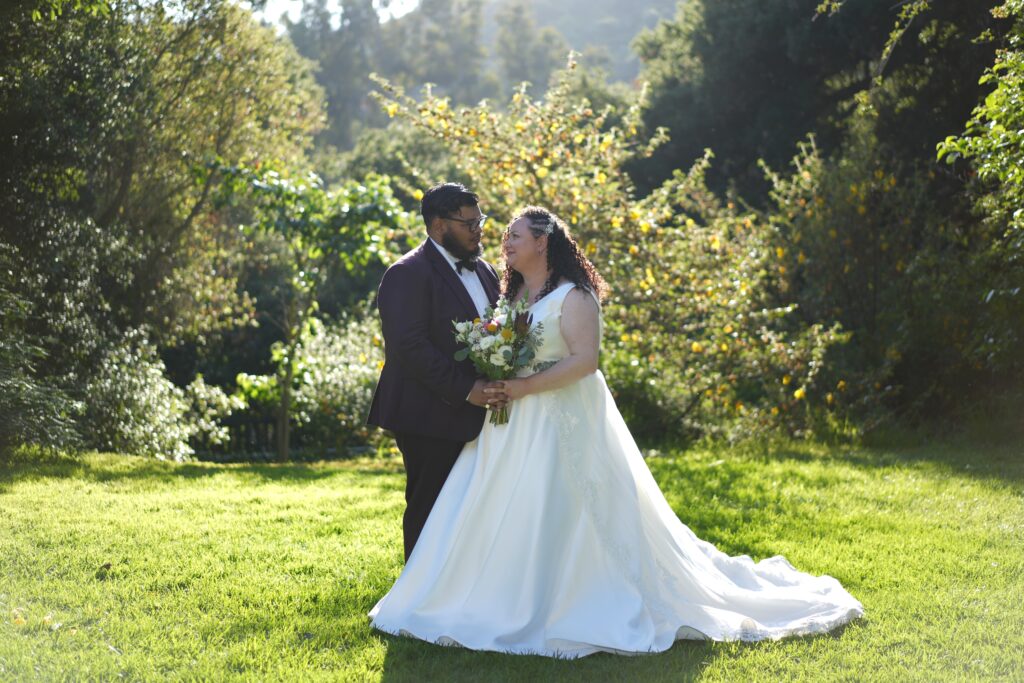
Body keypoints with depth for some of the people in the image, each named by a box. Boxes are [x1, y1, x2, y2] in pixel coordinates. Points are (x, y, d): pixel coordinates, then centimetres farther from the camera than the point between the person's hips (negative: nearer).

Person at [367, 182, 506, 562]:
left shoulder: (483, 271, 15)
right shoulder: (409, 274, -12)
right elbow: (409, 346, -20)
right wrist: (465, 389, -22)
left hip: (472, 415, 8)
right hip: (431, 418, -8)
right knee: (428, 510, 1)